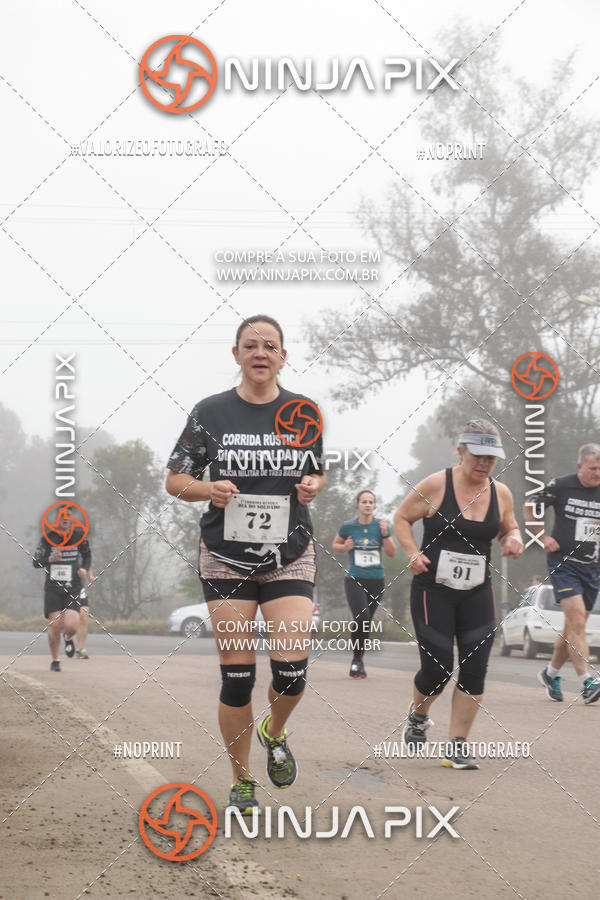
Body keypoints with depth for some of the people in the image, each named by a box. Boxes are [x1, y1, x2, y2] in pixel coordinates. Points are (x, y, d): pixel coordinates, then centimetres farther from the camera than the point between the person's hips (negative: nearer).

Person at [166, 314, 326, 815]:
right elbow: (175, 480, 2)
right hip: (227, 559, -1)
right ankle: (241, 782, 16)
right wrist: (209, 489, -18)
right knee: (237, 675, -1)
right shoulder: (212, 413, -3)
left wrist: (313, 486, -7)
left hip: (290, 556, 1)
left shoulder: (303, 413, 3)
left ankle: (274, 732, 24)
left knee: (292, 668, -11)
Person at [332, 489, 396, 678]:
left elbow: (392, 553, 2)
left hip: (376, 581, 3)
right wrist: (345, 547, -7)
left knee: (367, 624, 9)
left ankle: (358, 662, 24)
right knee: (361, 618, -22)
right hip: (354, 580, -3)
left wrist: (385, 534, -13)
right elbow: (335, 545, 15)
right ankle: (357, 659, -8)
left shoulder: (380, 526, 3)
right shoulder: (348, 526, 0)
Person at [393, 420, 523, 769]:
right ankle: (418, 716, 29)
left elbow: (509, 528, 20)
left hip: (477, 595, 4)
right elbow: (402, 518, 1)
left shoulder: (501, 493, 3)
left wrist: (514, 539, -4)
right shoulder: (436, 485, -10)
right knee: (438, 667, -5)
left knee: (475, 669, -4)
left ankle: (458, 746, 7)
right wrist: (414, 553, -13)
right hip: (433, 591, -4)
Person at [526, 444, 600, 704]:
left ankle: (551, 673, 31)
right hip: (563, 563, -4)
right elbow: (530, 507, 9)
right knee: (576, 616, -19)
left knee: (575, 626, 10)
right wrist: (543, 537, 0)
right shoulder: (560, 486, -5)